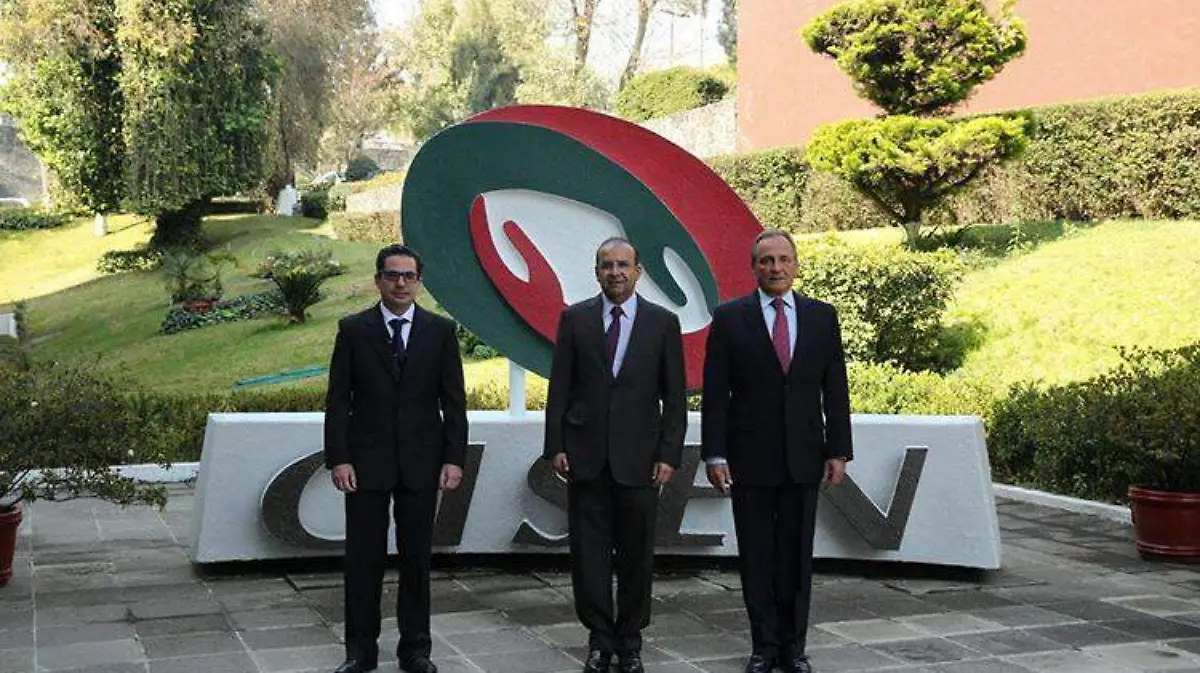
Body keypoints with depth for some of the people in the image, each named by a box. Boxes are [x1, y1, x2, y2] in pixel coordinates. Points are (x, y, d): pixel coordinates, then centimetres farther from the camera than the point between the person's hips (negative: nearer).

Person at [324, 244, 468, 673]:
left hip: (421, 463, 1)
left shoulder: (441, 330, 4)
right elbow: (338, 399, 0)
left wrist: (454, 458, -4)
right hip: (366, 462, -1)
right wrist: (338, 458, -7)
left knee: (417, 558, 7)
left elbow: (453, 400, 3)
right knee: (363, 558, 4)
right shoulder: (353, 330, 2)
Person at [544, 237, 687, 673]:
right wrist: (556, 446, -2)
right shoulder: (575, 319, 5)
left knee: (636, 555, 6)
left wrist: (669, 454, -4)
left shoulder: (663, 323, 3)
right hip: (584, 455, 1)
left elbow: (674, 397, 2)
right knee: (589, 552, 4)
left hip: (638, 457, 0)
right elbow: (559, 388, 5)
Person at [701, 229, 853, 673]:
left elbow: (835, 390, 6)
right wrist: (715, 455, -8)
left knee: (796, 555, 7)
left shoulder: (822, 316, 6)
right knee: (756, 557, 5)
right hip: (749, 457, -2)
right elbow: (715, 394, -3)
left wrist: (838, 451, 1)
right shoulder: (729, 318, -1)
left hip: (803, 457, 2)